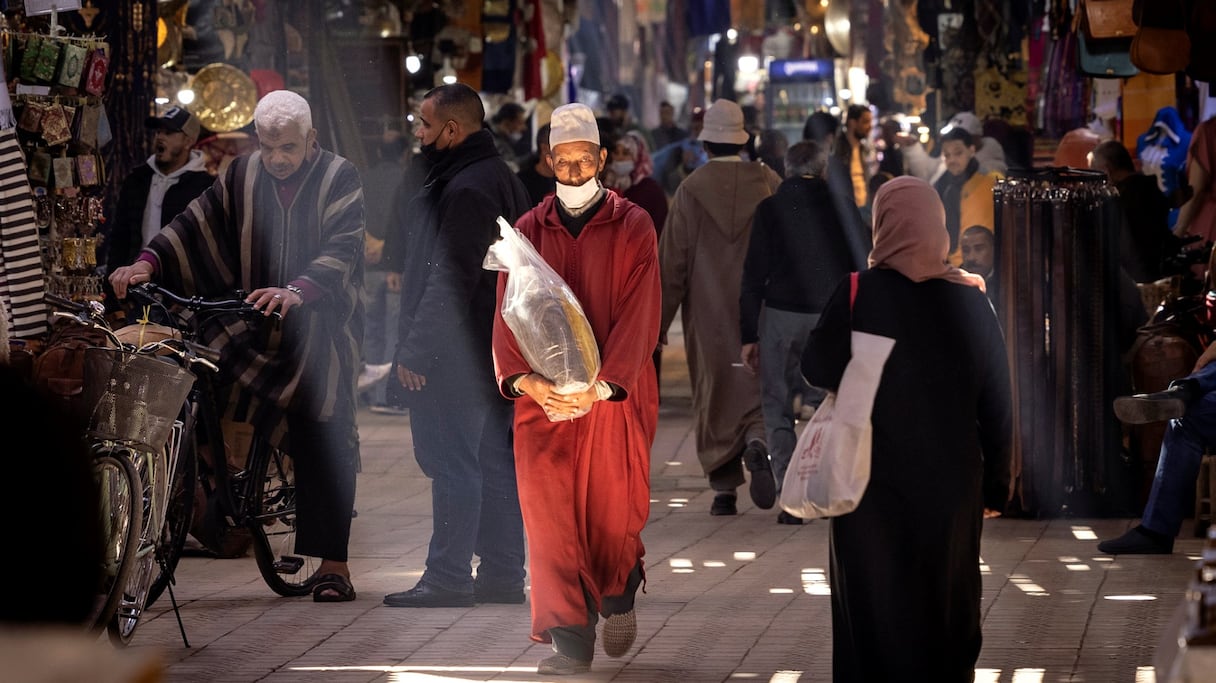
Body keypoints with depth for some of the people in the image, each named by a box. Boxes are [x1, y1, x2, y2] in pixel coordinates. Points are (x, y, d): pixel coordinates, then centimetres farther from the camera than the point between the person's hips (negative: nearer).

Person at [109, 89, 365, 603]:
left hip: (318, 334, -4)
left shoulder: (339, 179, -3)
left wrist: (296, 292, -34)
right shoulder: (242, 176, 10)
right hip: (250, 337, 4)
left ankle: (332, 561, 1)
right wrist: (148, 262, -15)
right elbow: (197, 223, 3)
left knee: (324, 444, -4)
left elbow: (342, 250, -16)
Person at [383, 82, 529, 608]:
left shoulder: (467, 190, -18)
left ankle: (448, 577, -5)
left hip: (458, 353, -11)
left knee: (453, 463, -7)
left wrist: (415, 350, -20)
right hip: (496, 348, 11)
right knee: (494, 460, 12)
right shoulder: (500, 178, 16)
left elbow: (450, 282, -23)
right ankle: (503, 574, 16)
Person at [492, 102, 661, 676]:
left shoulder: (632, 227, 1)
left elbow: (638, 316, -7)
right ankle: (570, 643, -1)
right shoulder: (528, 231, 9)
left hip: (615, 393, -2)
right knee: (549, 515, -6)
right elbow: (508, 313, 1)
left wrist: (600, 385, -18)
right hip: (542, 397, 2)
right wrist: (524, 379, -16)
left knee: (613, 510, 4)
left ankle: (618, 594, 35)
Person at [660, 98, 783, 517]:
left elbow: (672, 261, -2)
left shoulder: (690, 191, -5)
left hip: (708, 314, 0)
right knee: (759, 388, 8)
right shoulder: (768, 183, -2)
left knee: (715, 397, 9)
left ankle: (724, 490, 9)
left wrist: (659, 319, 5)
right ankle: (757, 445, -23)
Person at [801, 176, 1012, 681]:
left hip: (872, 484, -2)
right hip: (951, 485, 2)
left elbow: (818, 370, -3)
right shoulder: (971, 300, -3)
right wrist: (997, 484, 8)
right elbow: (998, 402, 0)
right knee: (945, 607, 13)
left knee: (875, 607, 8)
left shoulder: (858, 294, -11)